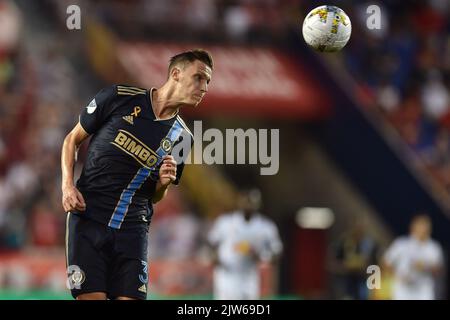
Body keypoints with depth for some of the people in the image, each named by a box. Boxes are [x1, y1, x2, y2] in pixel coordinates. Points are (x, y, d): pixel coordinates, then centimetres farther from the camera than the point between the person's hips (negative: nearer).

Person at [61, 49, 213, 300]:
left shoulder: (181, 137, 8)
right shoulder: (120, 98, -1)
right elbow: (73, 139, 9)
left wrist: (164, 183, -5)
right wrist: (68, 185, -5)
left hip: (133, 228, 3)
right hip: (88, 218, -3)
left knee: (131, 297, -9)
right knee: (91, 296, -12)